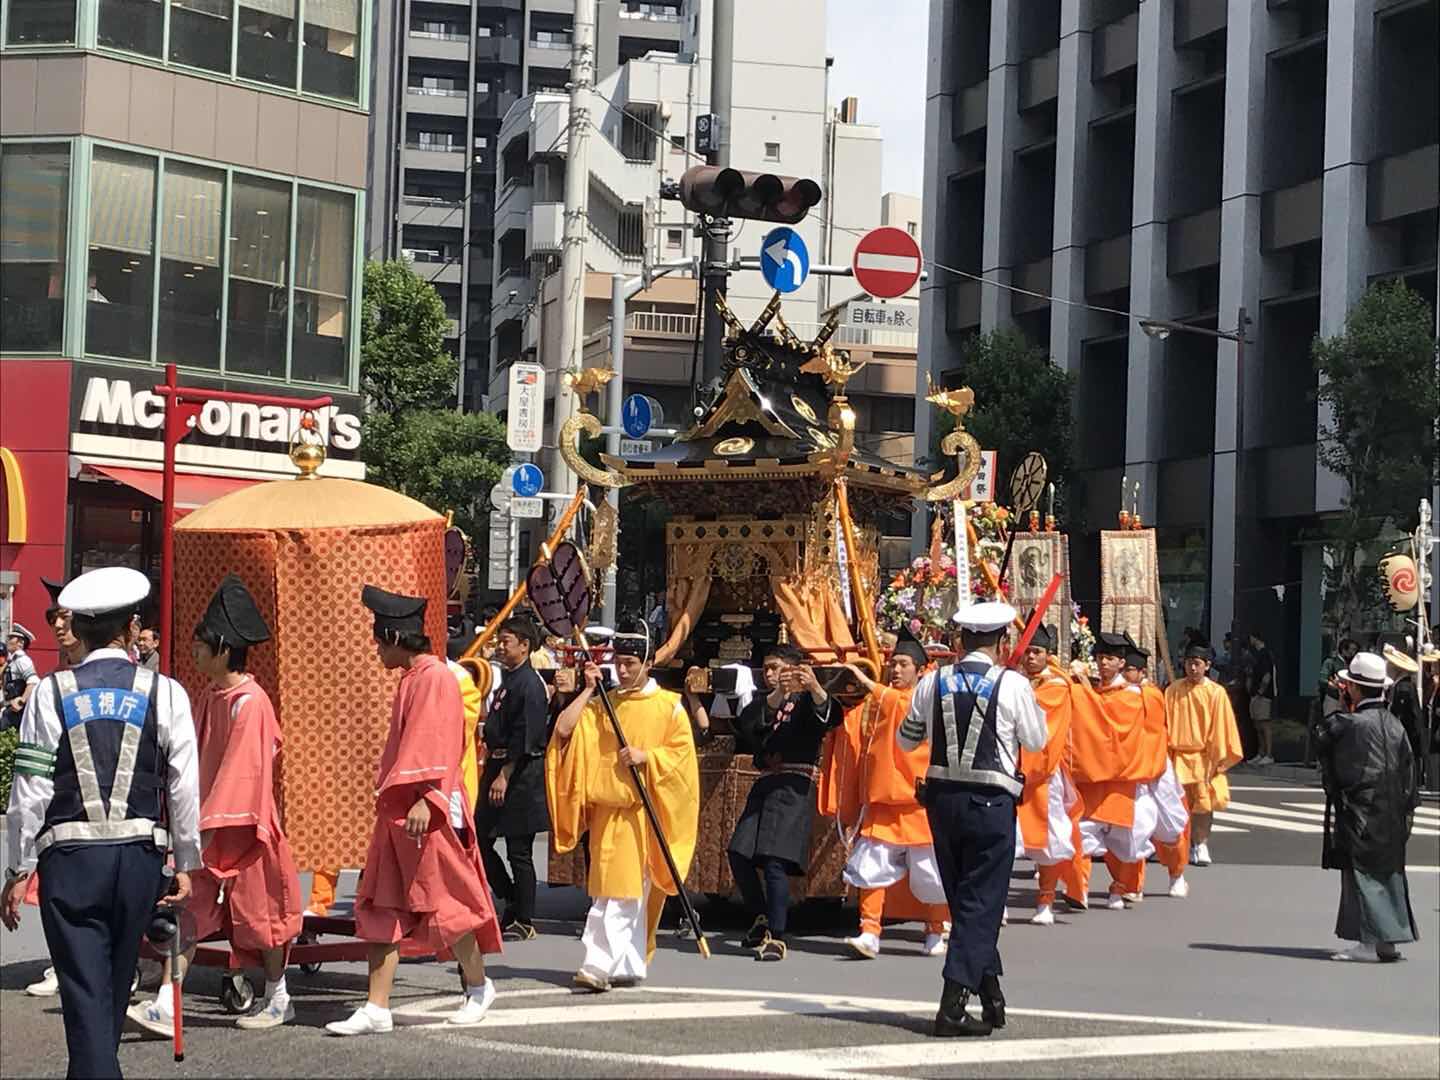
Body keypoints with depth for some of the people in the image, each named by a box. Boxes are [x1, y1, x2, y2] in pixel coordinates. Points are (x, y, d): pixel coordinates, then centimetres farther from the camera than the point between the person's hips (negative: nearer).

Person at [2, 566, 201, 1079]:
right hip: (140, 854, 2)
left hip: (69, 857, -2)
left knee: (85, 991, -1)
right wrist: (186, 863, 9)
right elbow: (184, 787, 0)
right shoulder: (164, 692, 1)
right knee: (116, 986, 18)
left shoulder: (51, 693, 0)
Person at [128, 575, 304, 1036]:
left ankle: (278, 999, 22)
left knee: (258, 913, 6)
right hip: (207, 824, 8)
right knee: (188, 911, 0)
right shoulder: (209, 696, 9)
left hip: (241, 828, -8)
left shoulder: (249, 703, -18)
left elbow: (239, 772, -20)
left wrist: (205, 830, -21)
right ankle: (165, 1006, -3)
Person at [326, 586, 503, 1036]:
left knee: (442, 902, 0)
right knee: (382, 906, 4)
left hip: (426, 811, -10)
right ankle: (377, 1009, 3)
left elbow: (435, 745, -20)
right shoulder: (411, 678, 16)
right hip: (397, 808, 10)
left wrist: (424, 799, -26)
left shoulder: (434, 677, -12)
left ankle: (479, 989, 19)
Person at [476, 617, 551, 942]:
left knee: (519, 851, -3)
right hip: (499, 766, 10)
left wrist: (505, 775, -22)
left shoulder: (529, 684, -14)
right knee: (480, 839, 10)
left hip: (521, 773, -10)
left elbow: (525, 737, -21)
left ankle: (523, 922, 6)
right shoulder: (509, 679, 15)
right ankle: (513, 904, 23)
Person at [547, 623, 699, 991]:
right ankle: (631, 966, 13)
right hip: (607, 807, 4)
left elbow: (683, 751, -3)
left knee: (626, 891, -10)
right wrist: (588, 689, 0)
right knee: (617, 891, 5)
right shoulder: (602, 704, 11)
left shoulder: (667, 706, 2)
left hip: (644, 812, -4)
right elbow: (564, 729, 0)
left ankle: (600, 965, -16)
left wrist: (646, 756, -15)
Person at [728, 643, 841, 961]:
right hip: (765, 785, 6)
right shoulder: (762, 702, 17)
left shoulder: (806, 700, 2)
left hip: (794, 788, -6)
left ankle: (776, 938, -10)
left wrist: (814, 687, -40)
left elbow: (830, 716, -20)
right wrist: (778, 694, -24)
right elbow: (748, 724, -7)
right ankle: (761, 919, 23)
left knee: (774, 860, -15)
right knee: (739, 855, 1)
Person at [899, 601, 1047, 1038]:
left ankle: (990, 992, 25)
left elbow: (905, 740, 10)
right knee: (981, 900, 1)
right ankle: (954, 1003, -6)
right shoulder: (1012, 684, -9)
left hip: (942, 798, 4)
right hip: (991, 802, -4)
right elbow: (1037, 741, 1)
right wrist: (1033, 707, 18)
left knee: (963, 898, 16)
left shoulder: (933, 683, 1)